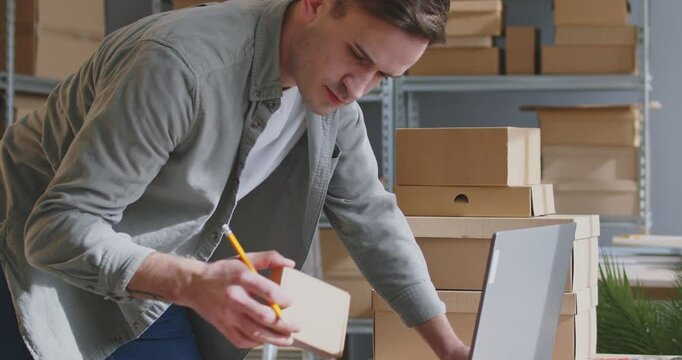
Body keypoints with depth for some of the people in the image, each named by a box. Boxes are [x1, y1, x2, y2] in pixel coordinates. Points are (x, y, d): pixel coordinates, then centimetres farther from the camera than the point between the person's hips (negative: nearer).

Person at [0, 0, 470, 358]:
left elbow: (371, 217, 6)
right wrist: (193, 283, -48)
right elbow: (58, 228, -33)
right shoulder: (182, 64, -33)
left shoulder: (333, 93, -8)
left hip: (155, 287, 7)